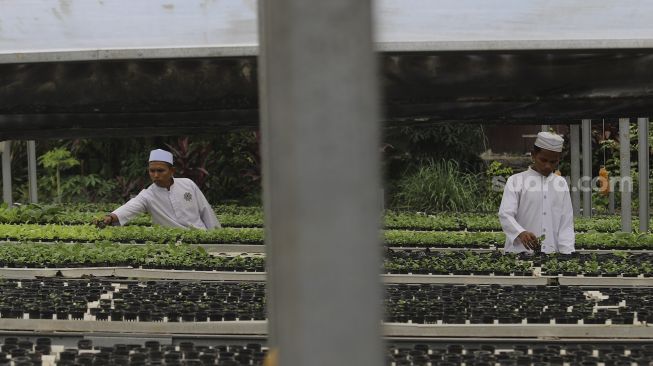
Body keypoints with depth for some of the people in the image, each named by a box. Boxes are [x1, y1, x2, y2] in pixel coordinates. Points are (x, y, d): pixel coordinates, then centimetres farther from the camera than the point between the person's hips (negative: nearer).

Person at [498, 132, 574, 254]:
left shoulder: (561, 184, 15)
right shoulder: (516, 181, 5)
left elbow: (566, 222, 12)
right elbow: (505, 214, -7)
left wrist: (567, 253, -2)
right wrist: (521, 233, -26)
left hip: (553, 253, 3)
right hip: (519, 252, -3)